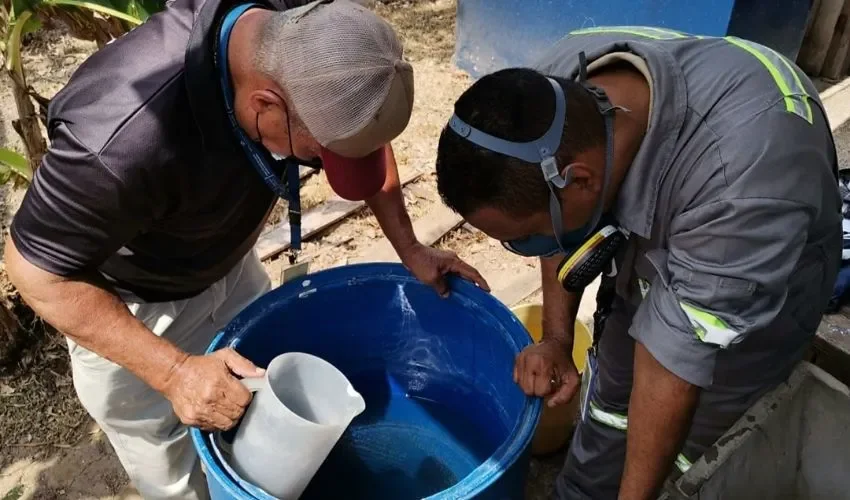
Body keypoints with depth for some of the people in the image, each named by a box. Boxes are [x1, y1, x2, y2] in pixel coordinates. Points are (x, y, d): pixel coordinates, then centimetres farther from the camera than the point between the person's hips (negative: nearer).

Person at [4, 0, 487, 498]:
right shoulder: (128, 140, -43)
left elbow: (369, 134, -4)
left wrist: (409, 247, -6)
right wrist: (175, 371, -32)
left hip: (230, 265, 6)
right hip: (130, 308, -5)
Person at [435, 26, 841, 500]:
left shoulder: (742, 183, -44)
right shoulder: (554, 85, -26)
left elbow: (677, 356, -33)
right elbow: (565, 233, -7)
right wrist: (557, 339, -12)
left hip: (761, 285, -4)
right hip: (656, 252, 5)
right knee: (609, 395, 18)